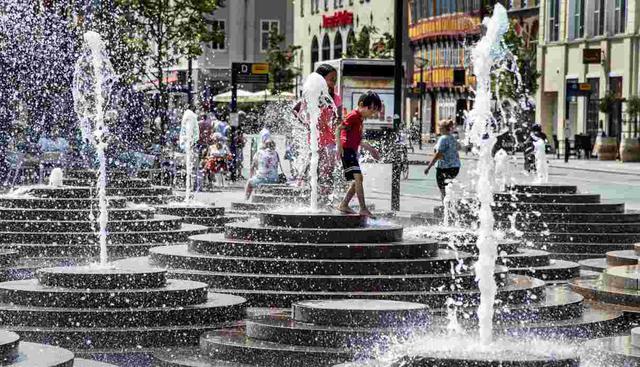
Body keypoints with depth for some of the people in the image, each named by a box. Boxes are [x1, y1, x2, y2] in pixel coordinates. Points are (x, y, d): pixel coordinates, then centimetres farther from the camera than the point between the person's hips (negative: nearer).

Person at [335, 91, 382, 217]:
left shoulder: (360, 118, 20)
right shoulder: (354, 116, -9)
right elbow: (338, 129, -18)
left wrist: (370, 148, 31)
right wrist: (339, 146, -26)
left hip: (353, 151, 10)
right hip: (347, 149, -10)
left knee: (357, 180, 11)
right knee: (358, 177, -18)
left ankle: (343, 205, 18)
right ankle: (363, 209, -24)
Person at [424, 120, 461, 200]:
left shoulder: (443, 139, -13)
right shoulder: (453, 138, 13)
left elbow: (438, 155, -19)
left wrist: (428, 167, -17)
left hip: (444, 168, -9)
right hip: (455, 167, 9)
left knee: (443, 191, -4)